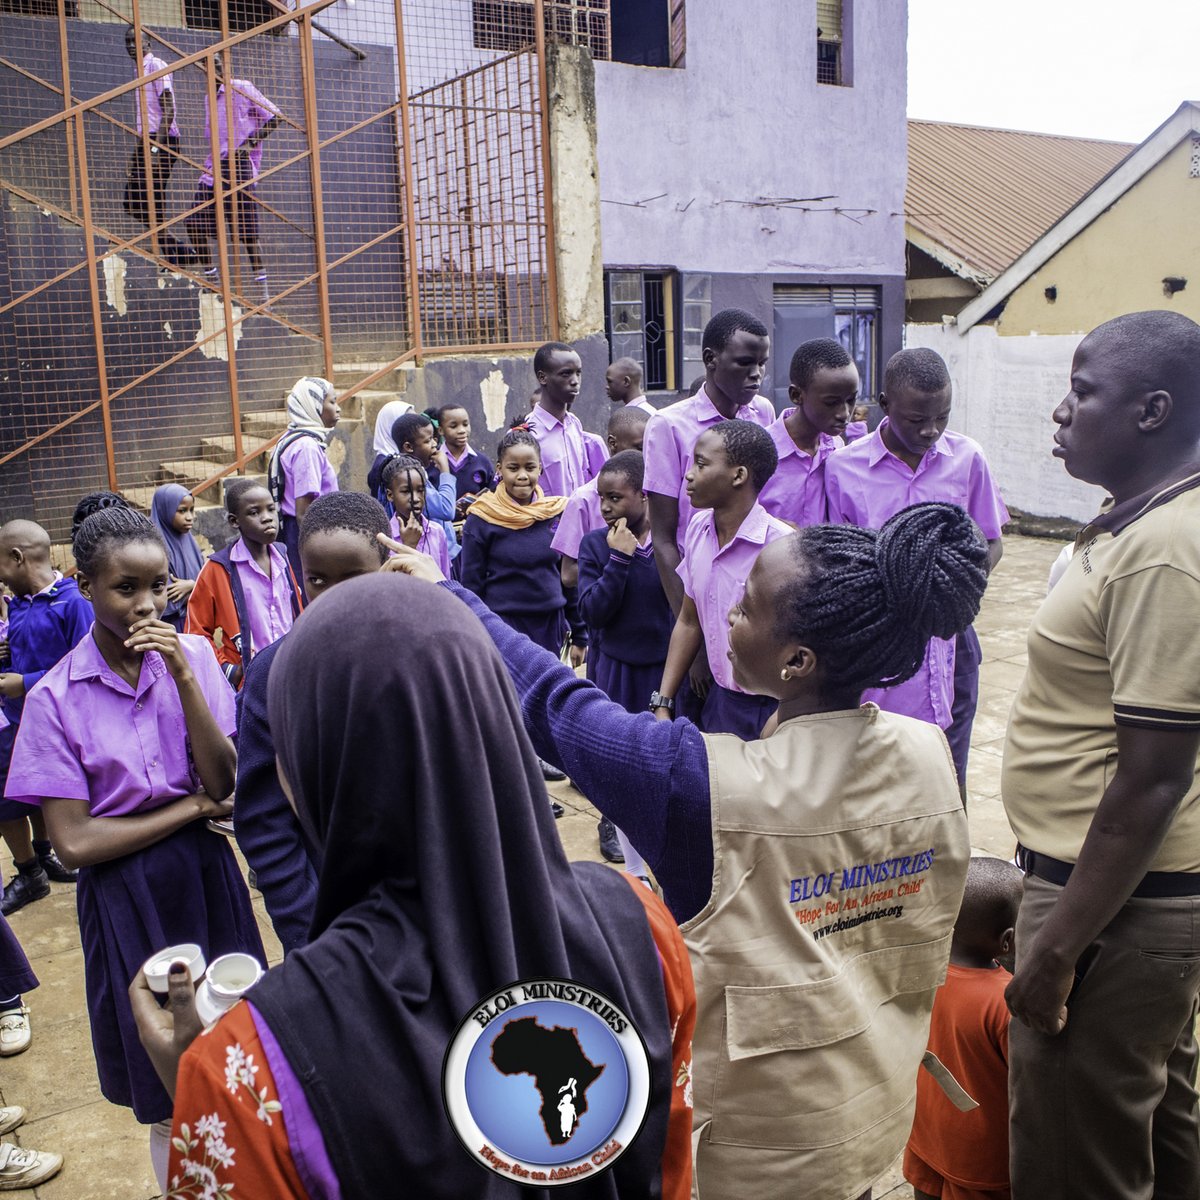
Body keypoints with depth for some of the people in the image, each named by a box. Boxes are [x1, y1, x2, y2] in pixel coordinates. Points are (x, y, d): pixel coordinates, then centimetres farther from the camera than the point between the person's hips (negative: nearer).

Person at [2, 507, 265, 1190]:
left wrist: (183, 675, -20)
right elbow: (75, 841, -12)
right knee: (167, 1089, 12)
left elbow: (225, 786, -11)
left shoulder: (194, 655, -4)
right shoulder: (56, 698, -10)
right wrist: (193, 807, -10)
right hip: (125, 897, -2)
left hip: (208, 877, 2)